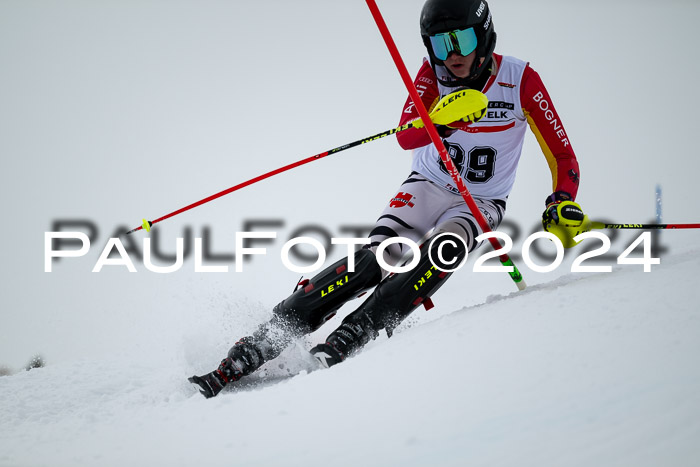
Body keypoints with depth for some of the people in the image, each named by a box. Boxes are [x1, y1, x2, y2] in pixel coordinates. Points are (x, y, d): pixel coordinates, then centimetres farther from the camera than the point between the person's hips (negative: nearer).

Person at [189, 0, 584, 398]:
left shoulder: (521, 79, -14)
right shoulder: (432, 73, -11)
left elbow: (563, 156, -11)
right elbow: (406, 137, -26)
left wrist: (563, 203, -30)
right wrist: (442, 120, -47)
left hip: (480, 204, 0)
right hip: (426, 188, 0)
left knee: (446, 249, -34)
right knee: (376, 260, -26)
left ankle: (344, 343, -39)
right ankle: (250, 352, -30)